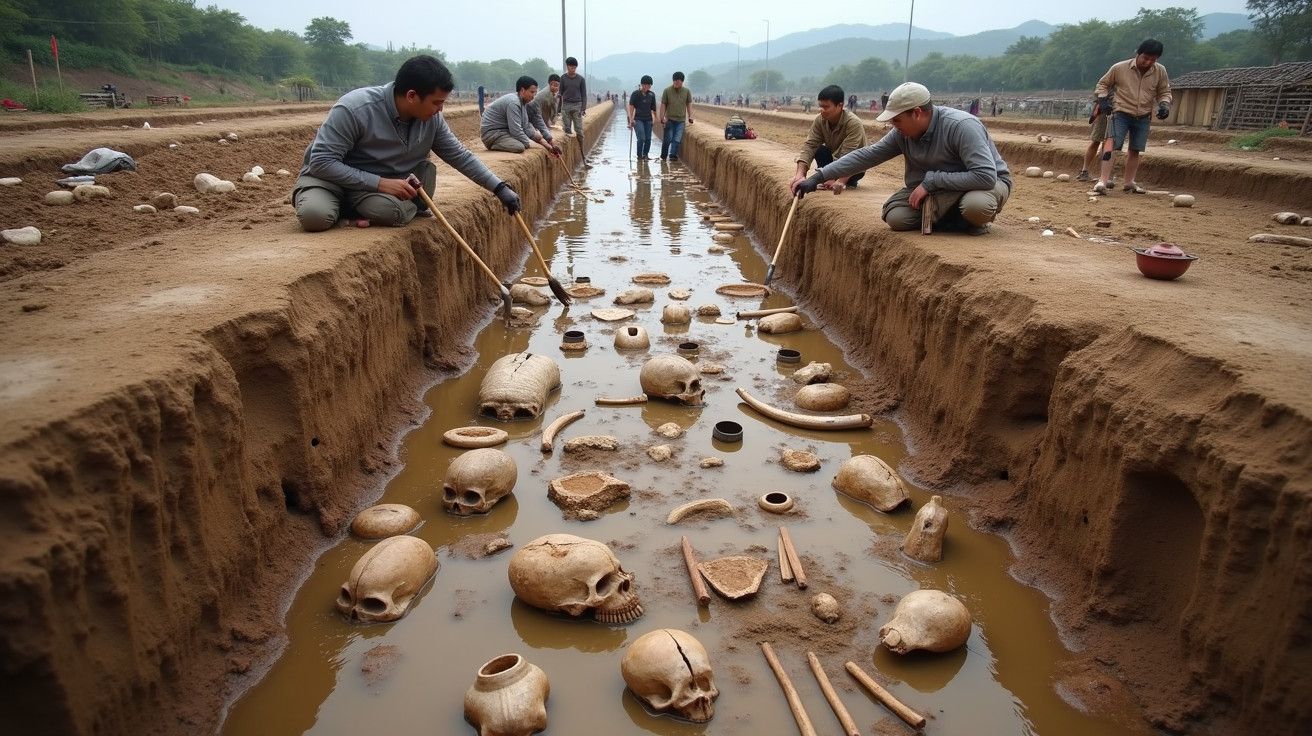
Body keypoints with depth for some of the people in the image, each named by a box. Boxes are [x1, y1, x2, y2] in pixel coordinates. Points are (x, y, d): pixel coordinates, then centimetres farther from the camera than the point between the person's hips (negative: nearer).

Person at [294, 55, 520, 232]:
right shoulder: (355, 109, -27)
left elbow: (461, 157, 2)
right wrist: (380, 183, -33)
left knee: (389, 210, -34)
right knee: (316, 215, -34)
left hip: (388, 181, 2)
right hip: (330, 174, -2)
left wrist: (500, 188, -3)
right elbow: (322, 161, -26)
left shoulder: (431, 119, -10)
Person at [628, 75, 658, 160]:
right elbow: (631, 107, -5)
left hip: (648, 119, 4)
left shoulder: (652, 95, 6)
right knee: (641, 138, -14)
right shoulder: (635, 94, -5)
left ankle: (645, 155, 17)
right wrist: (631, 119, -11)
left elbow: (653, 108, 12)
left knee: (648, 139, 1)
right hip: (638, 119, -4)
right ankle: (639, 156, 1)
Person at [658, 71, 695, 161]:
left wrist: (690, 116, 4)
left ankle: (673, 155, -3)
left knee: (677, 139, -6)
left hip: (681, 120, 2)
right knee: (668, 139, -1)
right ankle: (663, 156, 13)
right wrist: (662, 117, -6)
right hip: (669, 119, -2)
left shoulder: (687, 91, 5)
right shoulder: (667, 90, -1)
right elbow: (663, 104, 1)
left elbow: (689, 104, 11)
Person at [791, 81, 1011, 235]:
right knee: (896, 217, -17)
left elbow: (986, 176, -34)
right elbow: (866, 156, -6)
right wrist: (816, 179, -11)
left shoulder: (961, 126, -29)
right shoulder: (903, 134, -8)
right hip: (936, 188, 5)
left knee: (976, 205, -41)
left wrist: (931, 181, -31)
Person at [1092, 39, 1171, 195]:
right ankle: (1103, 181, -21)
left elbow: (1164, 91, 10)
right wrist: (1103, 100, -12)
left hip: (1143, 117, 4)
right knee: (1112, 145, -17)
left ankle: (1129, 182, 20)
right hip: (1121, 114, -4)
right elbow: (1103, 84, 3)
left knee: (1136, 150, 9)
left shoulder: (1160, 71, -3)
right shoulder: (1119, 68, -12)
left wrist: (1164, 104, -9)